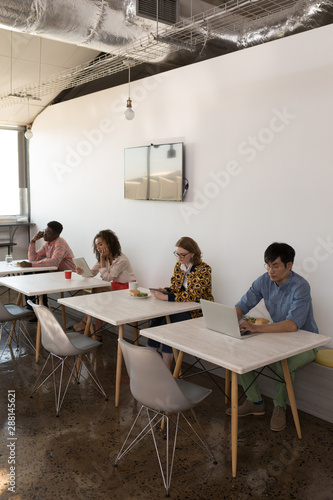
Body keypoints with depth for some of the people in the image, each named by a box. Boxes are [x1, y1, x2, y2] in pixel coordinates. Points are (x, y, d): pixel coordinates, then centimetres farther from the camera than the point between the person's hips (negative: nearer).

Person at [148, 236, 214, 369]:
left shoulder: (204, 269, -14)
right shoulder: (179, 265, 9)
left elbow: (193, 295, -23)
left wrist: (165, 297, -29)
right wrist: (164, 290, -9)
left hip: (197, 311, -6)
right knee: (156, 316, -22)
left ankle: (166, 369, -19)